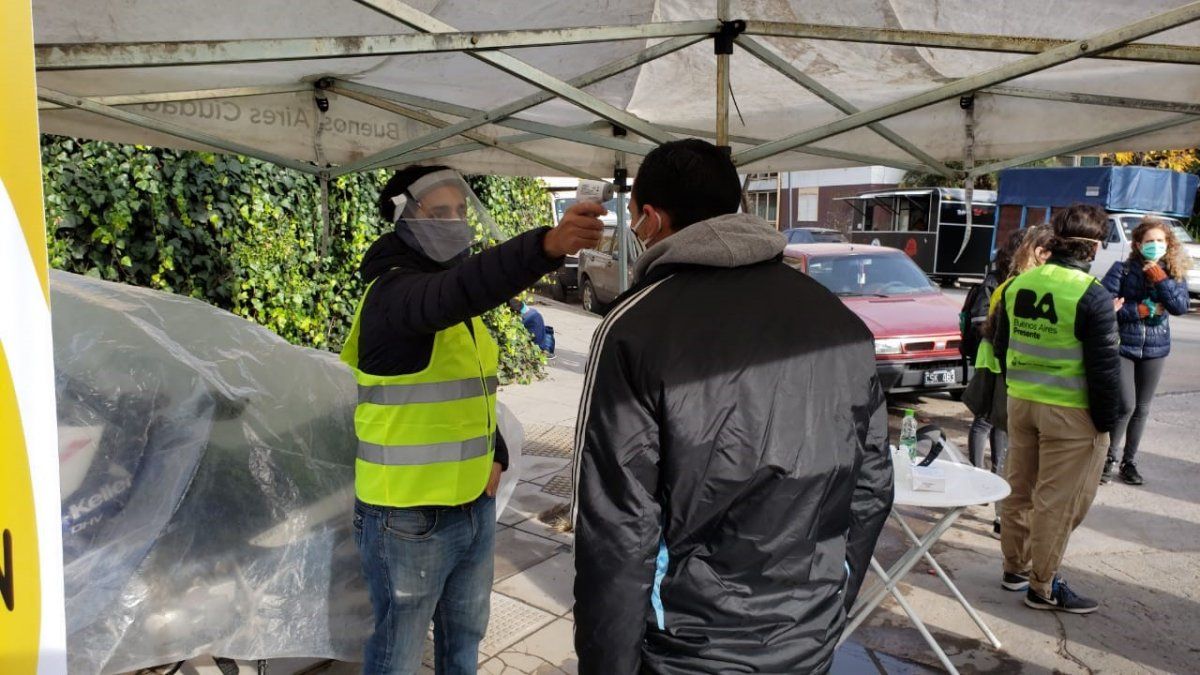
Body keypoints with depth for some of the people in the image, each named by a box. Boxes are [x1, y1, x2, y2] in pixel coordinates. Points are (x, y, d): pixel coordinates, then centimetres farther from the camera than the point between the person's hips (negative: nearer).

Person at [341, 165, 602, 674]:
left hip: (474, 504, 8)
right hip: (408, 516, -8)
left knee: (466, 633, 24)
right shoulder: (393, 291, -18)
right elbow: (461, 289, -42)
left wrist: (496, 456, 6)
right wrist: (548, 245, -57)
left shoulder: (462, 309, 9)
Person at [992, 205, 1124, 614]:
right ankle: (1043, 587, 14)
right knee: (1058, 502, 4)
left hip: (1021, 402, 7)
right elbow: (1104, 367, -15)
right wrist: (1107, 419, -5)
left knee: (1019, 489, 17)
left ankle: (1015, 569, 30)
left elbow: (1002, 347, 13)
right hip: (1071, 413, -7)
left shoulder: (1018, 285, 4)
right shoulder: (1092, 296, -17)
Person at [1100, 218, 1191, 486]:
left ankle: (1129, 462, 24)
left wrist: (1159, 279, -18)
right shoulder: (1122, 270, -5)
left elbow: (1180, 307, -11)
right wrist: (1143, 310, -14)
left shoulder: (1175, 273, 4)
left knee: (1142, 409, 10)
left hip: (1154, 349, 4)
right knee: (1126, 404, -11)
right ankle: (1108, 458, 8)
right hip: (1122, 345, -3)